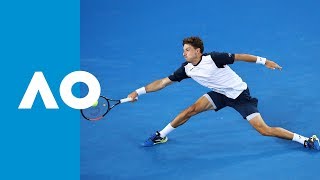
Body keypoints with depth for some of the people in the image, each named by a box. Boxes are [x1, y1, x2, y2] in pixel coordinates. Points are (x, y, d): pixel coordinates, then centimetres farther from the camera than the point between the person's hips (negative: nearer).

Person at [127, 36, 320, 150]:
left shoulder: (213, 58, -26)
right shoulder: (186, 69, -9)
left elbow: (239, 56, -17)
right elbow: (163, 82, -4)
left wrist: (264, 61, -19)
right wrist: (139, 92, -7)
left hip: (240, 94, -5)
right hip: (220, 94, 5)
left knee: (264, 130, -13)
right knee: (191, 110, -10)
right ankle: (160, 136, 6)